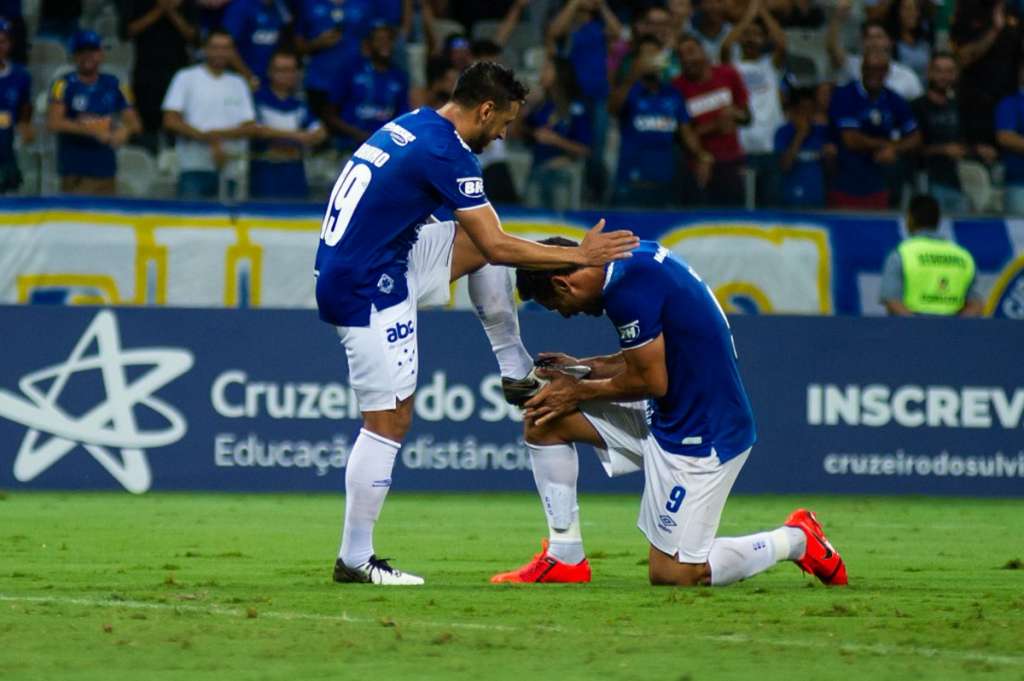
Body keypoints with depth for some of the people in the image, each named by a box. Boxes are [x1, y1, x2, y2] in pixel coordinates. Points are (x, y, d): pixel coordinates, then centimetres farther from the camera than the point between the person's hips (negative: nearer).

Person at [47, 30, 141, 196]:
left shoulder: (113, 85, 11)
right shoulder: (64, 85, -1)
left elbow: (134, 123, 12)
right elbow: (53, 123, -13)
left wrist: (124, 131, -12)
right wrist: (89, 129, -20)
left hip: (106, 171, 4)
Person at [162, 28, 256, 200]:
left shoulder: (238, 83, 13)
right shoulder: (186, 78, 3)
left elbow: (248, 127, 6)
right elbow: (171, 121, -6)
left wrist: (219, 134, -13)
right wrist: (209, 139, -13)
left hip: (232, 168, 3)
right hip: (195, 168, -3)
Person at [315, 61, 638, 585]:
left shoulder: (410, 125, 10)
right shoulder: (446, 152, -17)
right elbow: (498, 246, -17)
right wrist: (581, 255, -9)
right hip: (366, 291, -9)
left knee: (479, 246, 15)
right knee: (390, 420, -4)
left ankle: (516, 372, 18)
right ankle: (354, 560, 0)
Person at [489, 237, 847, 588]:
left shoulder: (627, 288, -24)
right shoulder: (636, 257, 5)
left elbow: (652, 381, -19)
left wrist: (581, 390, -5)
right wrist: (585, 368, 13)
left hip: (701, 434, -10)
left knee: (672, 575, -4)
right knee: (543, 419, 7)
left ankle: (795, 540, 12)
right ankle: (564, 558, 12)